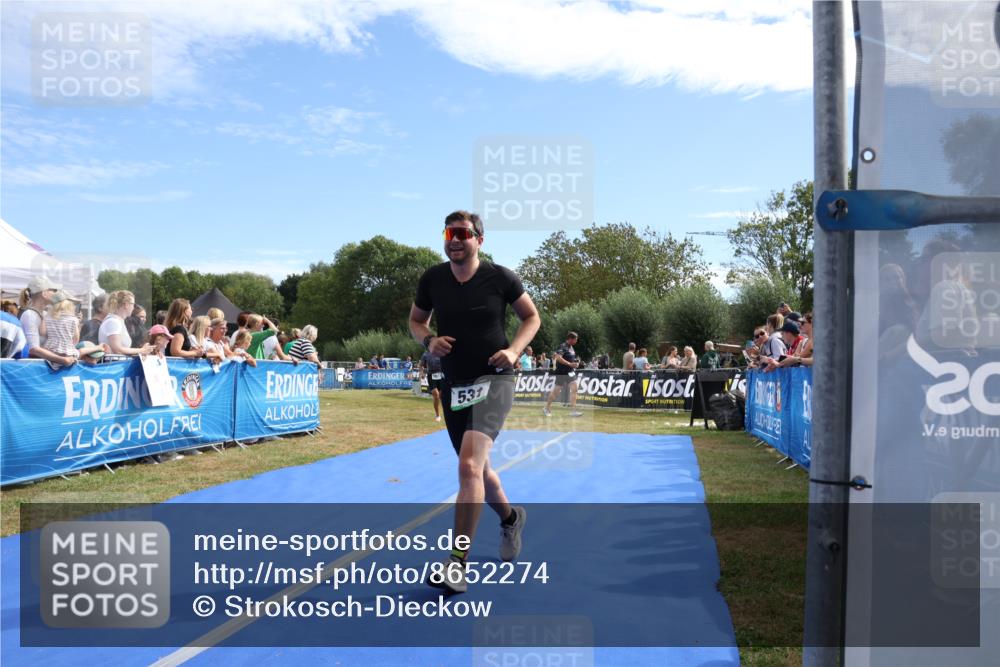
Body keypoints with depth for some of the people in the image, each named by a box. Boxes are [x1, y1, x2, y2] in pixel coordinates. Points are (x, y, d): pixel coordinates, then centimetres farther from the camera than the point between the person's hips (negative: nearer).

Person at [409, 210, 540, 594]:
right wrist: (429, 341, -7)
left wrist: (514, 350, -12)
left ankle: (457, 567, -16)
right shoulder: (432, 279, 1)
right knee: (476, 468, 18)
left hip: (493, 380, -5)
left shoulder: (500, 278, -7)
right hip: (453, 385, 5)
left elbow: (532, 317, 6)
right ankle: (511, 518, 48)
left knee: (469, 465, -22)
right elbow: (416, 321, 15)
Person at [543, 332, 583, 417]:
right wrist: (570, 364, -27)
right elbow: (558, 358, -27)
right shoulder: (562, 346, -15)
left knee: (574, 389, -6)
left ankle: (573, 410, -6)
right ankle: (546, 408, 19)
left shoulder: (571, 348, 12)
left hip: (570, 372, 8)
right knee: (556, 391, 3)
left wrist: (576, 364, 9)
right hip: (562, 372, -8)